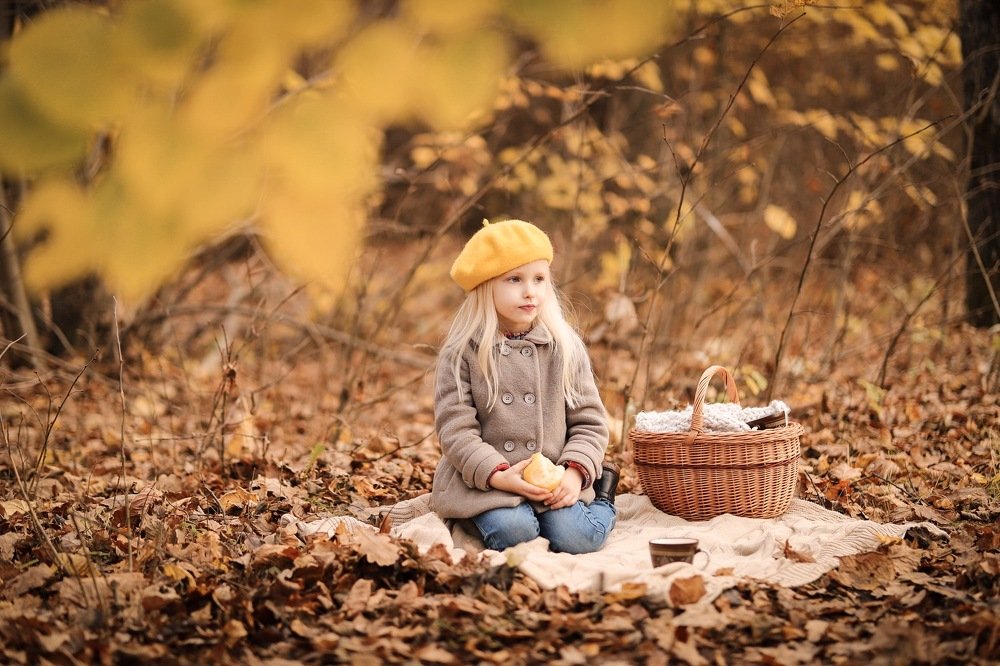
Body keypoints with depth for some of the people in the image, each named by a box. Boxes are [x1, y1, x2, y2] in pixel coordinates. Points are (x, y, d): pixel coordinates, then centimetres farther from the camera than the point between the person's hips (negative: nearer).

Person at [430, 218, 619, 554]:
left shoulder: (565, 347, 5)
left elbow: (589, 421, 6)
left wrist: (576, 471, -12)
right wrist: (496, 474, -20)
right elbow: (455, 427, -7)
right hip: (484, 479, -2)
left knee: (576, 538, -21)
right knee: (512, 533, -30)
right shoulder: (462, 351, -3)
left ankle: (599, 498, 13)